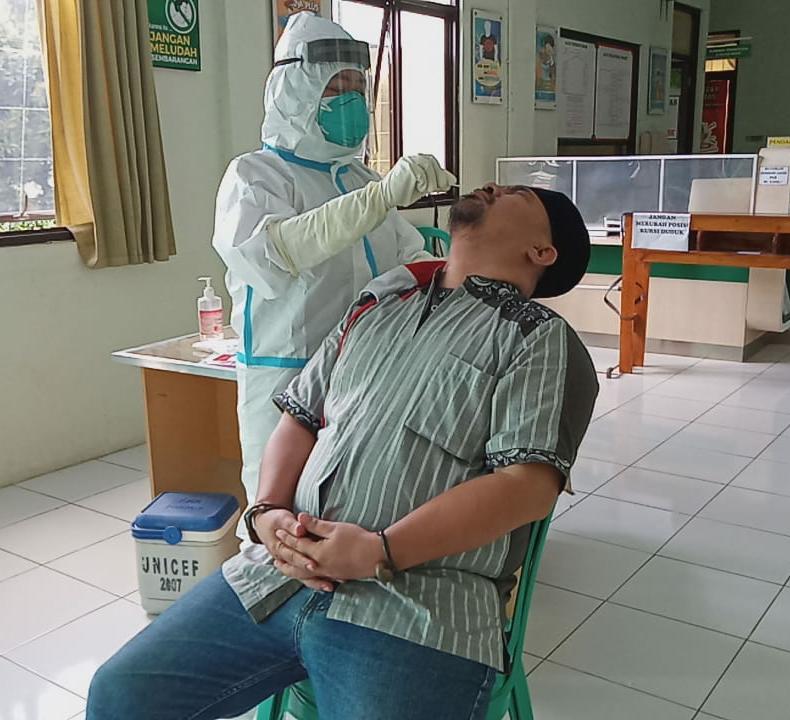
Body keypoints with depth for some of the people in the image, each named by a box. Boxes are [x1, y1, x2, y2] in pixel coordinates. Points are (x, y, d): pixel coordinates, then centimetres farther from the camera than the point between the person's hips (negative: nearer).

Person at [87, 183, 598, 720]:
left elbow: (527, 485, -12)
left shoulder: (541, 340, 1)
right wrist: (268, 513, -1)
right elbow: (300, 418, 18)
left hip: (415, 610, -5)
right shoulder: (380, 306, 19)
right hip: (277, 577, 6)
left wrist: (379, 553, -18)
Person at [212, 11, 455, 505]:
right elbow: (264, 255, -26)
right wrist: (381, 197, -36)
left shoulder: (361, 178, 16)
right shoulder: (254, 175, -5)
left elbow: (407, 258, 18)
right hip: (290, 381, -5)